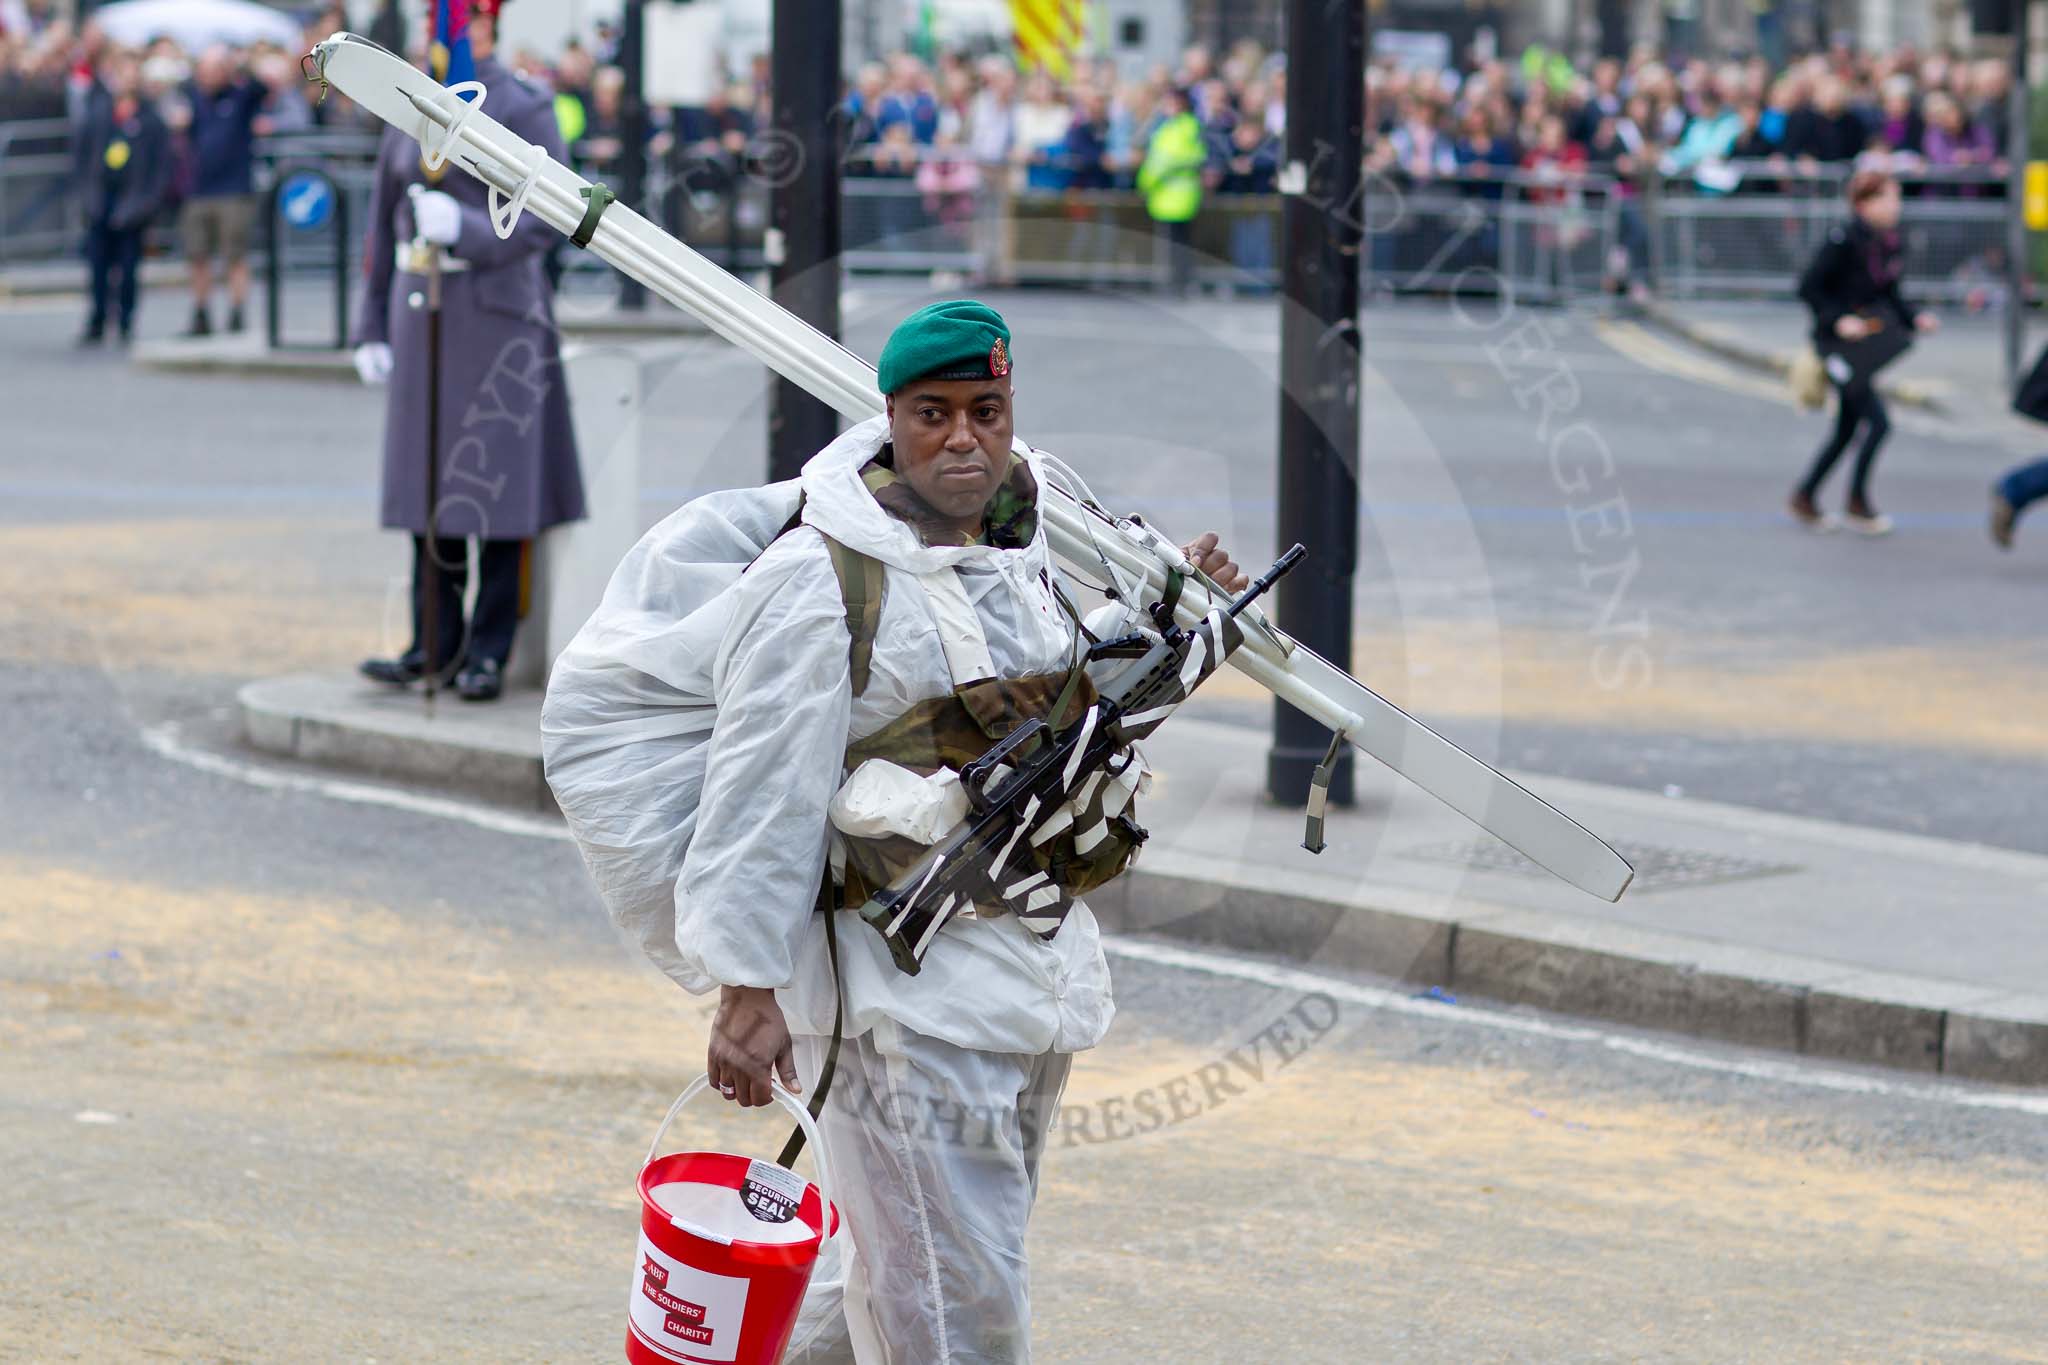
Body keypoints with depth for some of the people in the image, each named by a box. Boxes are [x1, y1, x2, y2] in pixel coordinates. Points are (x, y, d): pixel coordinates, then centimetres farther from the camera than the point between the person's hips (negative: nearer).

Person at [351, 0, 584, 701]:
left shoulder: (524, 110, -5)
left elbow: (545, 220, -12)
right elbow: (384, 224, 14)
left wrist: (463, 227, -27)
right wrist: (372, 328, 9)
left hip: (496, 314, -5)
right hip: (421, 309, 5)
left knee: (497, 484, -3)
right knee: (428, 481, 7)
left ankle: (489, 651, 3)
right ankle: (436, 641, 14)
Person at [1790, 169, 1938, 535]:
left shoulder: (1891, 244, 6)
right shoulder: (1843, 242, -17)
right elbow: (1808, 287, -14)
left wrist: (1914, 319, 2)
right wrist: (1837, 320, -23)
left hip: (1868, 343, 8)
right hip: (1839, 342, -8)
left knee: (1846, 430, 15)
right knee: (1878, 422, -13)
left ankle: (1804, 497, 28)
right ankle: (1857, 502, 2)